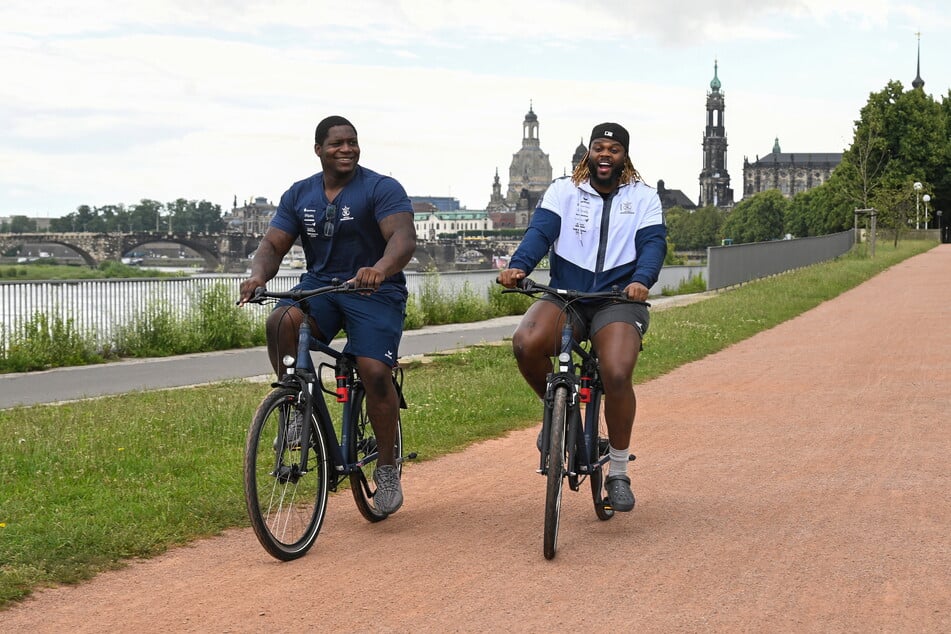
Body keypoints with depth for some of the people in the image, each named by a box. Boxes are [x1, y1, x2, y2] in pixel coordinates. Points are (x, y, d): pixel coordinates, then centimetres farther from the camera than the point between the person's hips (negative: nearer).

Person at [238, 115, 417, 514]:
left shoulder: (381, 189, -8)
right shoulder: (299, 195, 7)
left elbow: (404, 237, -23)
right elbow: (273, 244, 2)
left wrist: (379, 269, -44)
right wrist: (258, 275, -22)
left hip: (374, 291, -3)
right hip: (319, 286, 3)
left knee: (375, 373, -20)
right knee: (280, 323, -29)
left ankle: (387, 468, -1)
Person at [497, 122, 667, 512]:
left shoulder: (643, 198, 9)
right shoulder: (563, 191, 10)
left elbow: (653, 243, -5)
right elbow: (540, 231, -6)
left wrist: (641, 280, -28)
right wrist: (518, 266, -27)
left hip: (618, 301, -1)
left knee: (617, 375, -27)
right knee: (526, 343, -31)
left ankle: (618, 473, -7)